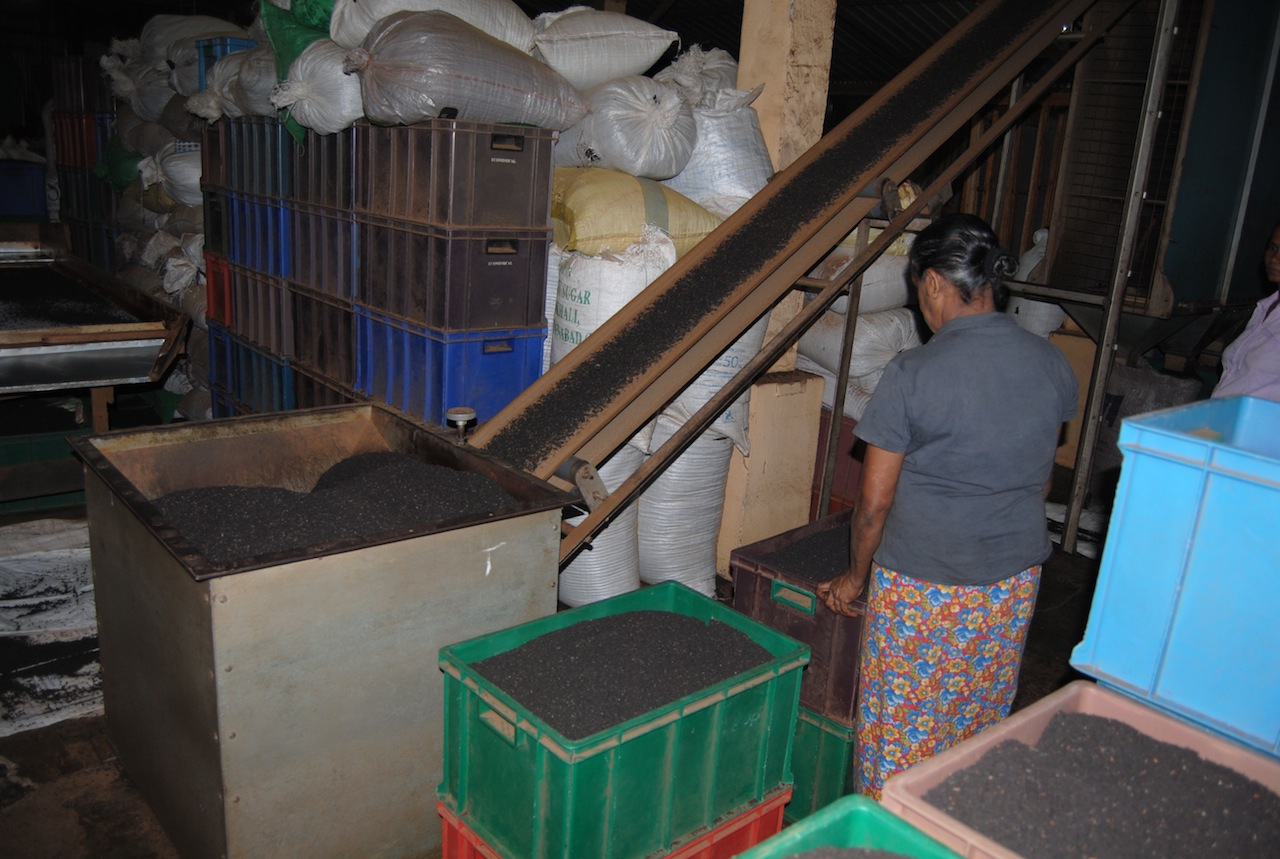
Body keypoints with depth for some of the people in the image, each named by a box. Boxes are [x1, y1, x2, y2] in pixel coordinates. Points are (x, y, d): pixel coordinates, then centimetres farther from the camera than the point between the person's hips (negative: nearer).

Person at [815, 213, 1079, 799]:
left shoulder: (912, 376, -18)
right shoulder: (1053, 365, -2)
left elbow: (874, 501, -13)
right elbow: (1040, 481, 10)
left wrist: (855, 577, 3)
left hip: (921, 586, -5)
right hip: (1014, 584, 6)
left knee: (901, 733, 12)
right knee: (981, 729, 21)